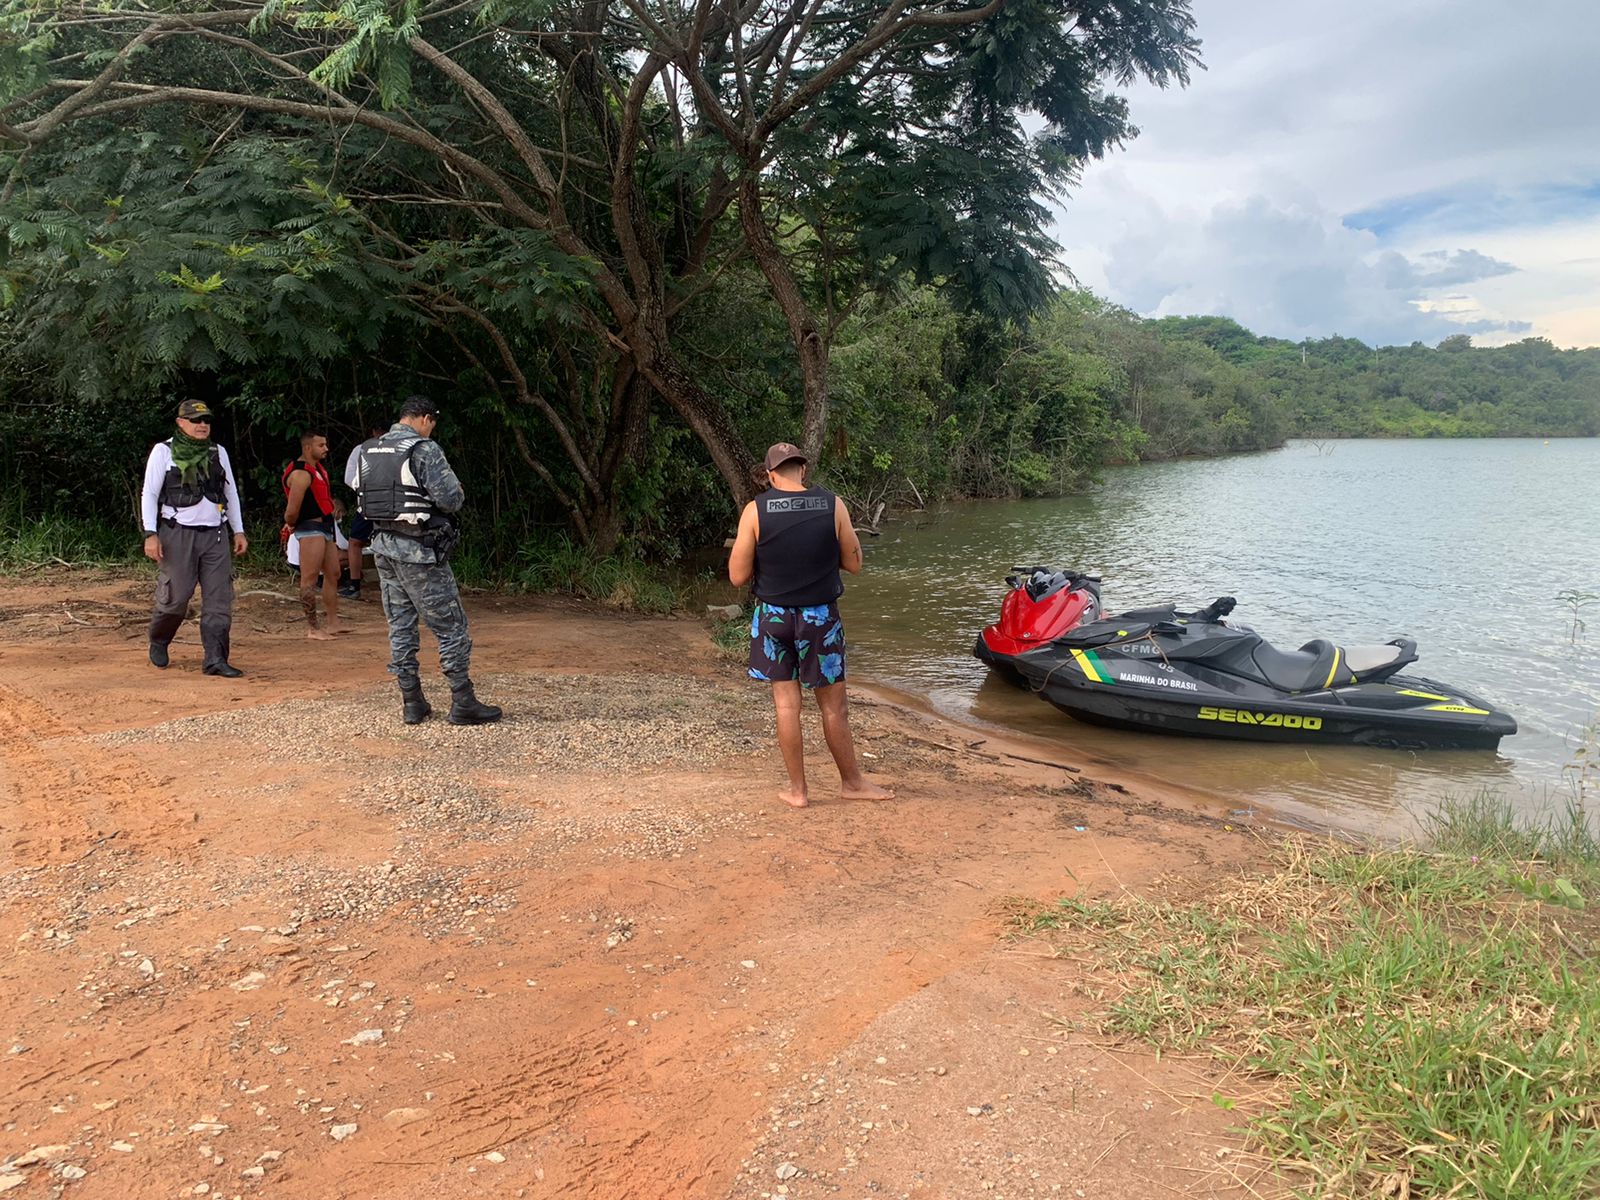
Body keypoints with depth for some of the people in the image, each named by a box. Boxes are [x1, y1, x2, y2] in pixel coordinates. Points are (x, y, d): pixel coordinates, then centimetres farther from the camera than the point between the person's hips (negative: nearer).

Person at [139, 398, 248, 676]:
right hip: (178, 534, -4)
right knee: (175, 596, -2)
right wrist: (150, 534, -10)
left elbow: (231, 493, 19)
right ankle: (158, 642, 27)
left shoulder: (218, 453, 14)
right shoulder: (163, 451, 2)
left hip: (214, 535, 4)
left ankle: (215, 659, -2)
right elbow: (149, 494, -1)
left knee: (219, 598, -4)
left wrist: (239, 531, 13)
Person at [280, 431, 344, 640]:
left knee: (333, 574, 14)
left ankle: (332, 623, 22)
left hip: (325, 527, 11)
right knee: (310, 578, -7)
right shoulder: (301, 474, -17)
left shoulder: (318, 467, 14)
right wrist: (291, 525, 0)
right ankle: (312, 629, -5)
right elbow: (292, 511, -20)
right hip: (310, 529, -11)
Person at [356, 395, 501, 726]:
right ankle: (463, 703, 4)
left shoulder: (368, 453, 10)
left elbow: (361, 499, 11)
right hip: (419, 550, -7)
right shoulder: (424, 450, -13)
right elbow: (451, 499, -19)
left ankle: (412, 703, 16)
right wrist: (457, 491, 2)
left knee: (401, 625, 13)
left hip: (383, 546, 7)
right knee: (451, 626, 1)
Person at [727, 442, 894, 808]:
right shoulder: (833, 505, -7)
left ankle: (797, 790, 16)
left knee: (786, 705, 9)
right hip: (820, 617, 0)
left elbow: (738, 576, -6)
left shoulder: (755, 510, -8)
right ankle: (852, 782, 25)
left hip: (774, 617, 0)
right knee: (833, 705, 11)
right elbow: (854, 564, 1)